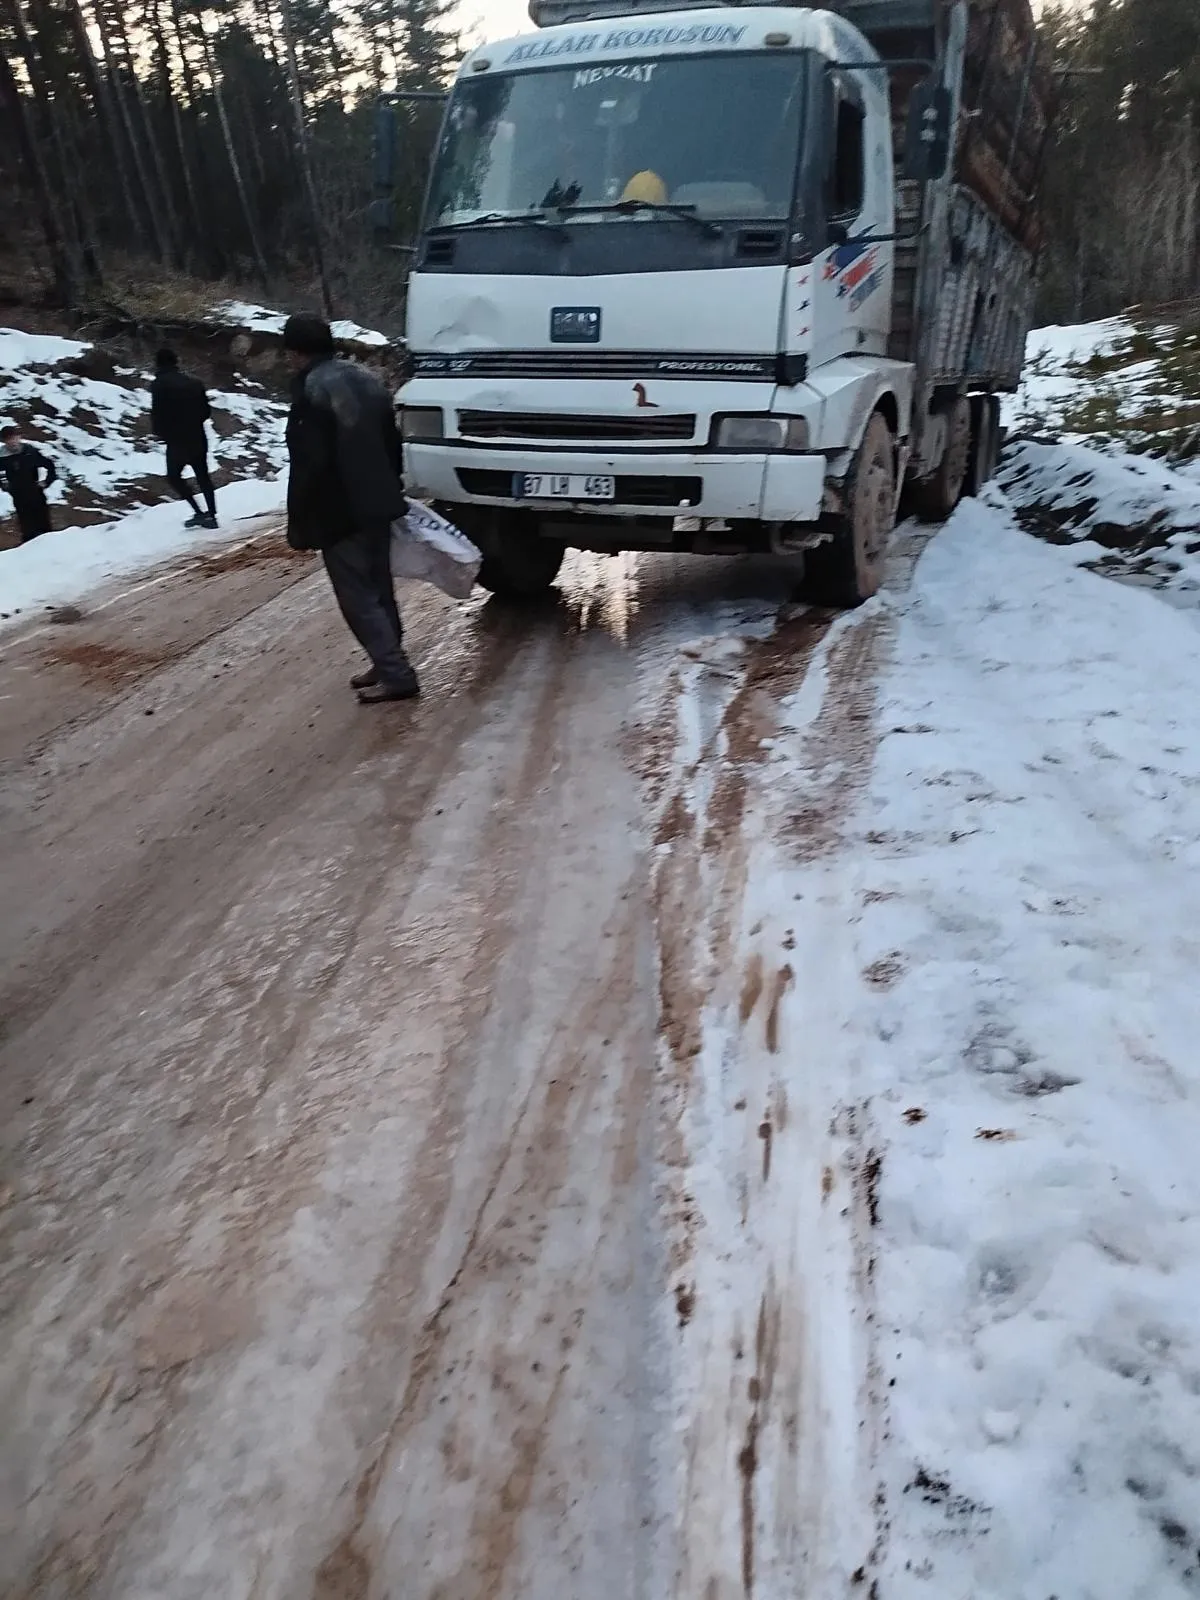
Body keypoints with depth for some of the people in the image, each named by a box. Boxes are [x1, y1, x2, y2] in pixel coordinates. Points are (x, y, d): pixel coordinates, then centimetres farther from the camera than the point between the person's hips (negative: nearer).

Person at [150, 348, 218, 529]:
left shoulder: (159, 385, -10)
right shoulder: (195, 383, 5)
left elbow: (157, 415, -13)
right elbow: (206, 411, 7)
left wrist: (163, 434, 5)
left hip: (176, 441, -4)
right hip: (198, 439, 5)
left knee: (173, 477, 13)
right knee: (203, 476, 17)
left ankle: (199, 513, 2)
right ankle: (211, 515, 13)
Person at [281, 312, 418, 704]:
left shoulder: (311, 392, -16)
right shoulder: (365, 378, 11)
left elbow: (307, 466, -19)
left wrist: (299, 524, -12)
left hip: (341, 514, -9)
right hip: (378, 505, 9)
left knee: (358, 597, -3)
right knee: (379, 589, 17)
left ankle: (396, 675, -4)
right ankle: (388, 664, 26)